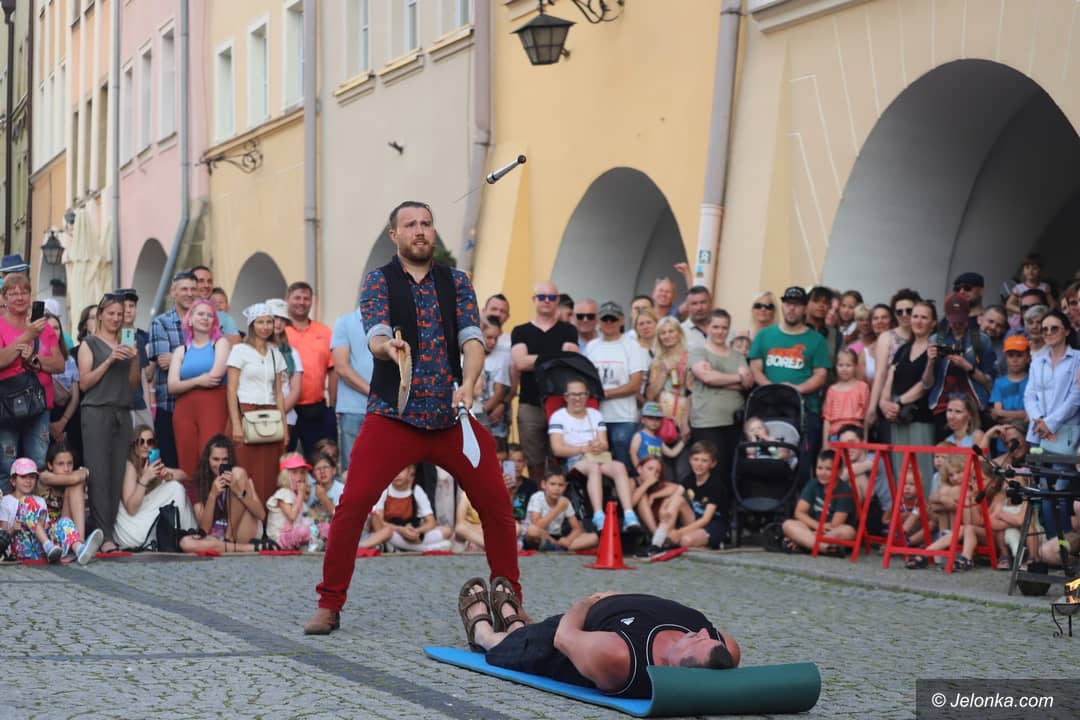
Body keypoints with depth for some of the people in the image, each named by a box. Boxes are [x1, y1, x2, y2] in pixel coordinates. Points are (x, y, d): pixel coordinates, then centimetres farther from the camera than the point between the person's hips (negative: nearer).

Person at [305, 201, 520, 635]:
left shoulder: (456, 283, 10)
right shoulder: (379, 282, 3)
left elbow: (472, 339, -2)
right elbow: (375, 338, -12)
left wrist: (467, 385, -22)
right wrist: (389, 347, -37)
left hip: (452, 417, 3)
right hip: (393, 416, -3)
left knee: (497, 503, 0)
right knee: (353, 503, -14)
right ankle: (329, 605, -2)